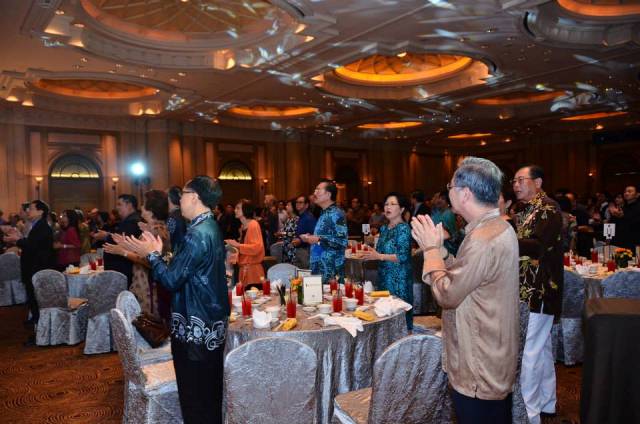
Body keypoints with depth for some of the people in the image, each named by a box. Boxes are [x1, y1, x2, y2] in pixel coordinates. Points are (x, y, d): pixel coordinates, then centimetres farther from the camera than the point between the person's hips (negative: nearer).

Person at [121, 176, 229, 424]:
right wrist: (159, 253, 8)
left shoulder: (197, 235, -22)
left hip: (195, 329, -9)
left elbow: (172, 280, -21)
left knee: (195, 396, 6)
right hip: (213, 324, 9)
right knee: (210, 391, 21)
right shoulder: (211, 228, 8)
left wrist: (151, 254, -8)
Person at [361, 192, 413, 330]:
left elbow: (403, 256, -19)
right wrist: (371, 253, 3)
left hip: (399, 278, -7)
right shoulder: (384, 228, 12)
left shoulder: (403, 228, -11)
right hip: (384, 276, 7)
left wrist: (379, 256, -19)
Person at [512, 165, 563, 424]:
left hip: (539, 291, -9)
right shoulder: (525, 211, 15)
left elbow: (538, 246, -26)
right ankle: (546, 403, 31)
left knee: (528, 351, -6)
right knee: (542, 347, 18)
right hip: (526, 289, 9)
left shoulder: (548, 208, -13)